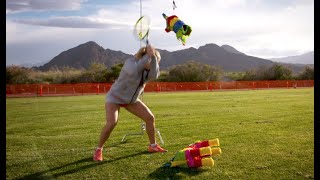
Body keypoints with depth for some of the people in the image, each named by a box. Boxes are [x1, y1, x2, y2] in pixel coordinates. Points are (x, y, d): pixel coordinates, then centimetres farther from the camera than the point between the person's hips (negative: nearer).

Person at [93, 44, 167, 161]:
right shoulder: (130, 62, -26)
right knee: (111, 122, -27)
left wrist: (153, 57, -38)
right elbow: (133, 71, -50)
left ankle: (153, 146, 17)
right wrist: (148, 56, -44)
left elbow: (155, 75, -30)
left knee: (150, 118, 0)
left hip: (131, 100, 7)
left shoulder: (148, 69, -7)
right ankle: (98, 150, -7)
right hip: (115, 97, -6)